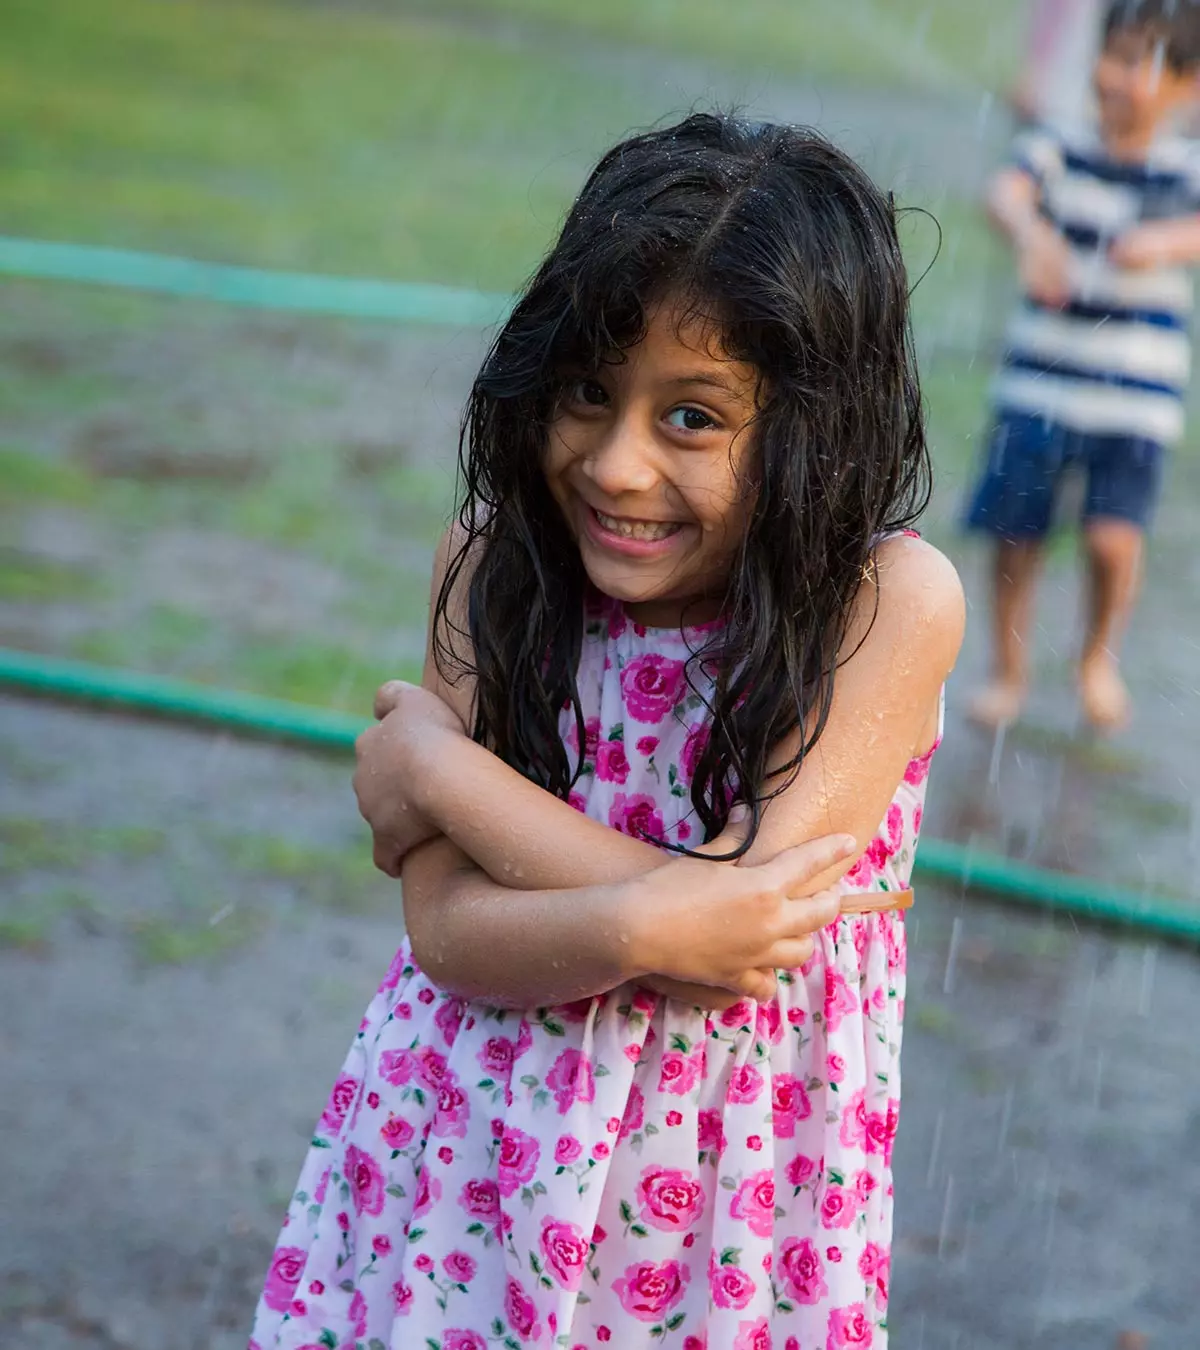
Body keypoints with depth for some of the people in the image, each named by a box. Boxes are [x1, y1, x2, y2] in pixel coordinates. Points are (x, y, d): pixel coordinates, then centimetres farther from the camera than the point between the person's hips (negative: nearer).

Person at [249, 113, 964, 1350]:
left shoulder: (892, 601, -19)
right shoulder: (493, 562, -11)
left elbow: (742, 910, -25)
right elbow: (447, 932, -15)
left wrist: (435, 763, -17)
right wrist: (648, 931, -33)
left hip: (730, 1188, -2)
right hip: (473, 1155, 2)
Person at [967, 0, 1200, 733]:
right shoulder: (1057, 153, -1)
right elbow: (1007, 190, -21)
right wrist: (1031, 231, -43)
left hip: (1136, 402, -1)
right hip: (1040, 388, 1)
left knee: (1116, 538, -14)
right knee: (1018, 536, 5)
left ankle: (1101, 655, 16)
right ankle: (1010, 673, 29)